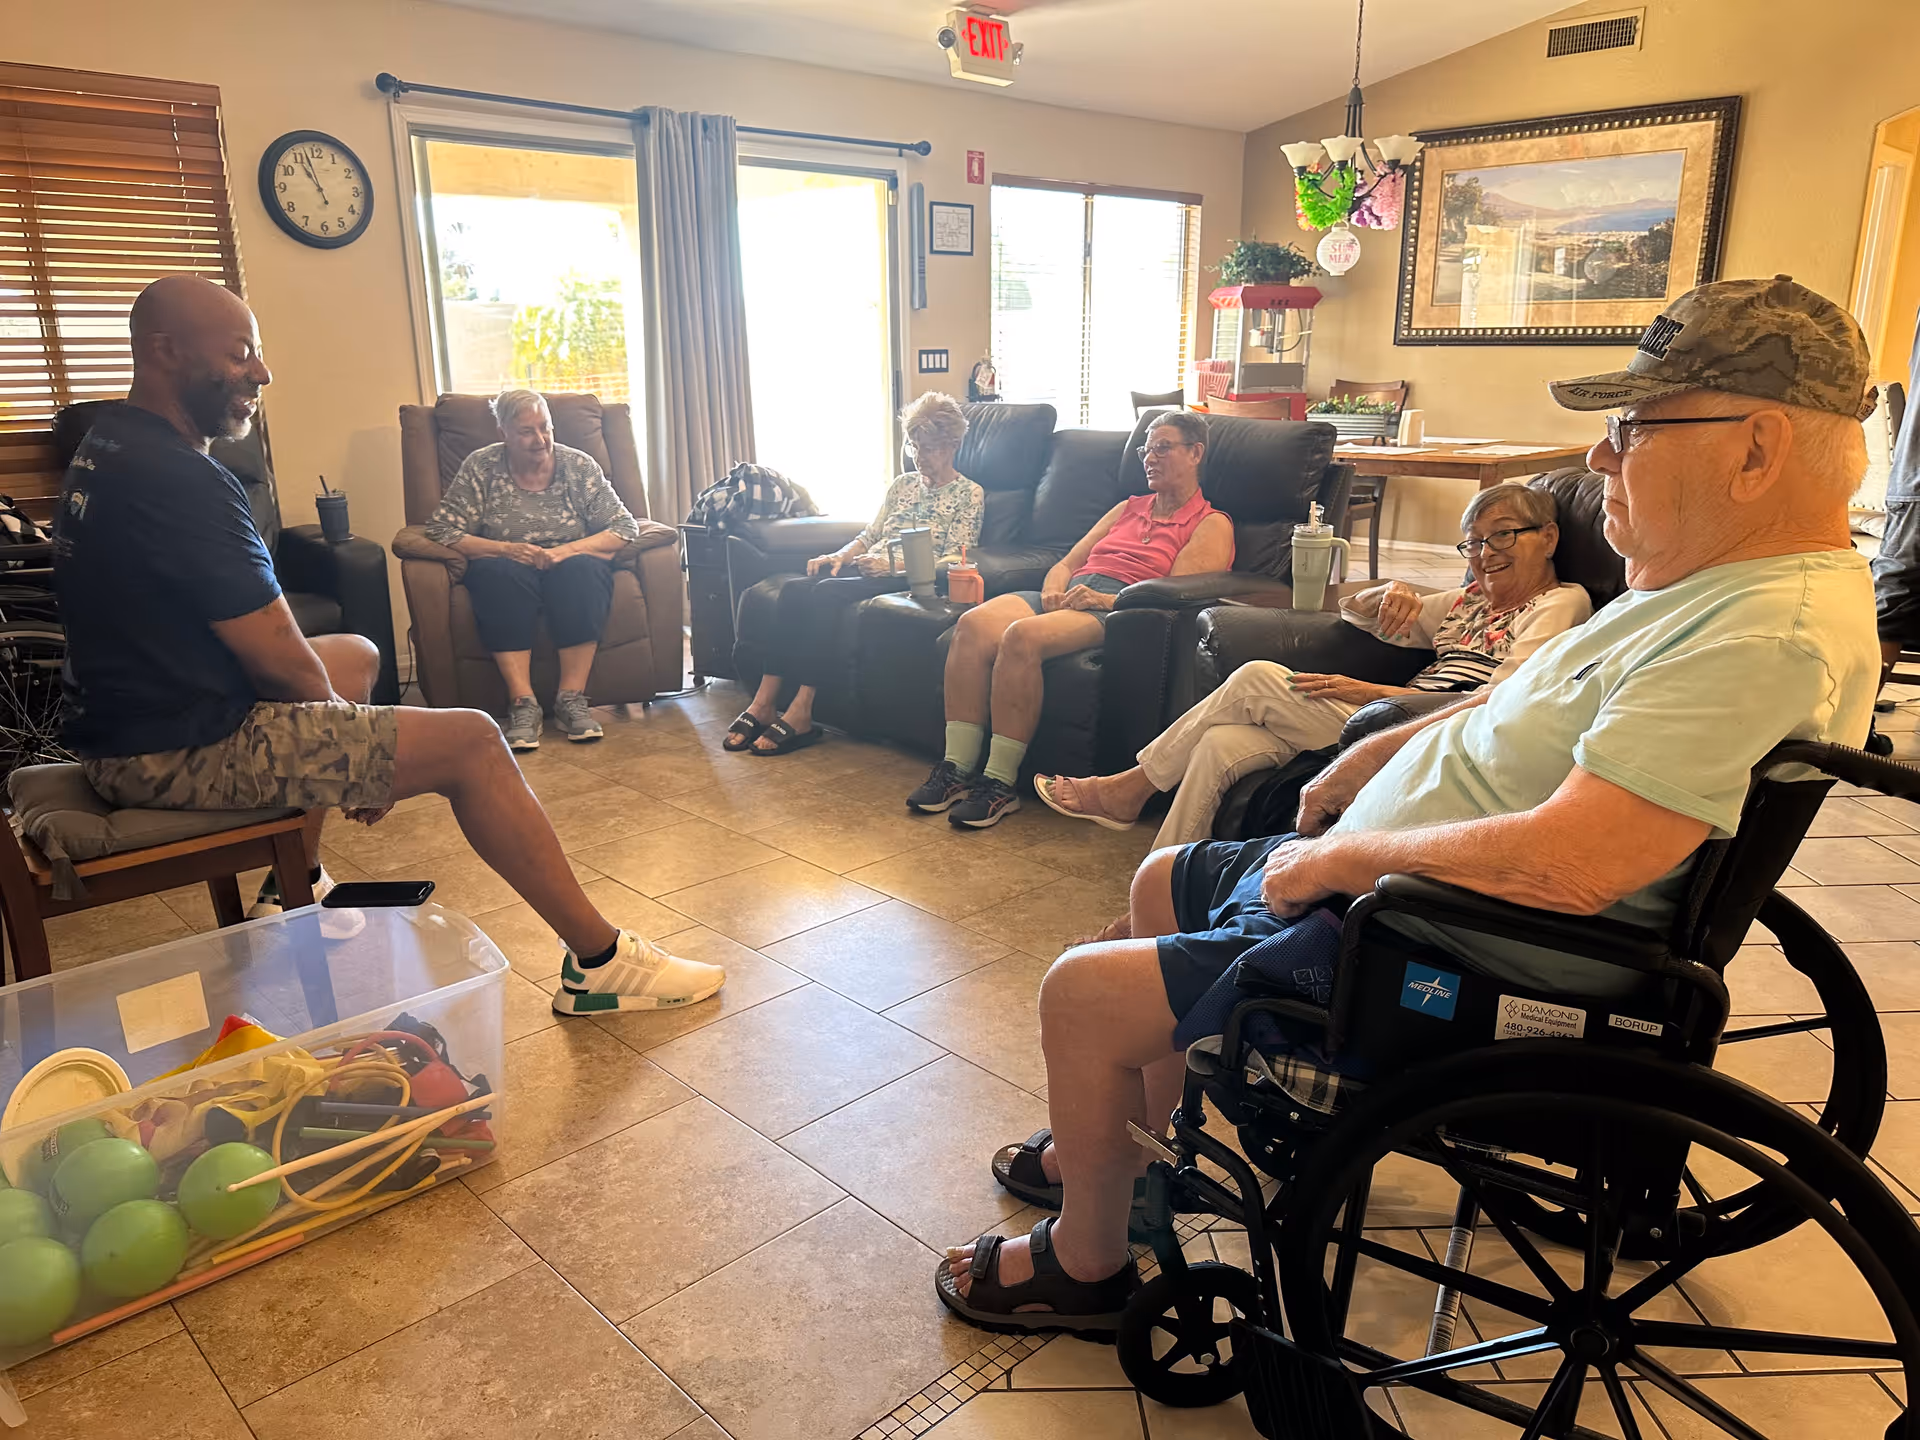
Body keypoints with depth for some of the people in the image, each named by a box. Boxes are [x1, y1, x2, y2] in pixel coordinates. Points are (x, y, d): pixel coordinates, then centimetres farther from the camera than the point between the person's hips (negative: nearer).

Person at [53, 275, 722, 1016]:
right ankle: (600, 962, -6)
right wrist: (359, 755, -2)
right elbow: (280, 662, -21)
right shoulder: (179, 478, -23)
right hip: (182, 753, -11)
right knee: (471, 741, -12)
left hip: (124, 726, 11)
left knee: (357, 655, 29)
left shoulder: (107, 446, 11)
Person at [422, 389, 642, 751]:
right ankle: (522, 703, -36)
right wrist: (507, 549, -20)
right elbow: (441, 530, -6)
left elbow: (626, 528, -4)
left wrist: (568, 550, -20)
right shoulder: (480, 467, 1)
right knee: (497, 573, -35)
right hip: (508, 576, 0)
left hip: (571, 569, 0)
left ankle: (572, 699, -33)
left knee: (581, 569, -34)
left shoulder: (579, 465, 2)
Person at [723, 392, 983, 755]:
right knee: (794, 588, -23)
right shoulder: (904, 484, 25)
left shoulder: (970, 494, 5)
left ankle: (801, 712, -34)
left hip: (910, 580, -6)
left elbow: (953, 561, -6)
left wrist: (892, 563, -19)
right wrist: (839, 556, 0)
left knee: (827, 593, -33)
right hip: (869, 571, 7)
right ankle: (764, 702, -28)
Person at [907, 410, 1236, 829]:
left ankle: (1001, 783, -29)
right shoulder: (1128, 508, 32)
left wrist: (1103, 598, -18)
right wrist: (1053, 590, 1)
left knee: (1022, 635, -35)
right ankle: (957, 768, -23)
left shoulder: (1211, 525, 10)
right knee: (973, 625, -23)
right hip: (1068, 596, 7)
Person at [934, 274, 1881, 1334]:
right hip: (1388, 873, 11)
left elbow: (1566, 867, -35)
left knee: (1082, 995, -9)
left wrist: (1341, 858, -22)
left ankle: (1086, 1264, 17)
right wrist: (1366, 763, 7)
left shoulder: (1775, 636, -27)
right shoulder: (1701, 577, 7)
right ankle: (1142, 1145, 38)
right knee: (1163, 881, 23)